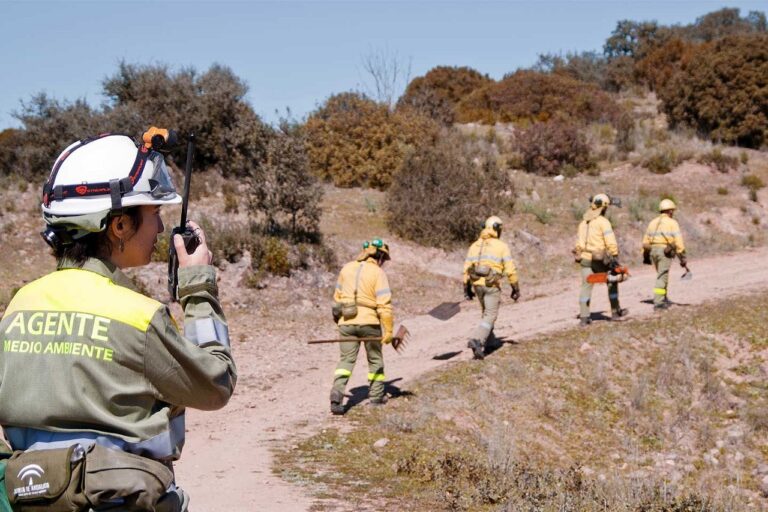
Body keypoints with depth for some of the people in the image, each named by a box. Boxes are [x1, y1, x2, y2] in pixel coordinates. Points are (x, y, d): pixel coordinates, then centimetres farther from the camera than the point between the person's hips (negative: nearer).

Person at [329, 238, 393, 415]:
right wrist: (389, 330, -12)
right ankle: (376, 395, 24)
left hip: (347, 322, 3)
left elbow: (338, 296, 16)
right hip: (369, 322, -3)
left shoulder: (347, 268, 8)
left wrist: (338, 318, 28)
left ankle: (337, 394, -16)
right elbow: (384, 304, -15)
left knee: (346, 360, 4)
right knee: (375, 359, 16)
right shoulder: (377, 273, -8)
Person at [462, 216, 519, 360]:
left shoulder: (475, 245, 10)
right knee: (490, 317, -3)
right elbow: (510, 270, -5)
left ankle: (481, 345, 21)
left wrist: (467, 288, 15)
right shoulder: (502, 246, -2)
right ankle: (476, 340, -25)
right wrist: (516, 289, 3)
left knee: (487, 313, 23)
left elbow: (467, 268, 9)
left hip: (477, 284, 5)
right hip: (492, 285, -5)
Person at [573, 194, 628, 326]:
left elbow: (579, 242, 12)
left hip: (585, 259, 5)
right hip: (600, 259, -5)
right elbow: (611, 242, -17)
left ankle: (584, 317, 3)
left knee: (586, 287, 7)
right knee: (612, 283, 13)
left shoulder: (583, 222, 11)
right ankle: (615, 312, 19)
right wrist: (615, 256, -15)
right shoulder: (603, 222, -10)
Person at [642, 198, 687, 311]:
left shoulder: (653, 222, 13)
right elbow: (678, 241, -11)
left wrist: (645, 255, 18)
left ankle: (664, 299, 26)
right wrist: (683, 257, -10)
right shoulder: (672, 223, -4)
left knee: (662, 275, 21)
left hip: (653, 251, 6)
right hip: (665, 252, -6)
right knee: (662, 278, -5)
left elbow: (646, 241, 13)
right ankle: (658, 303, -9)